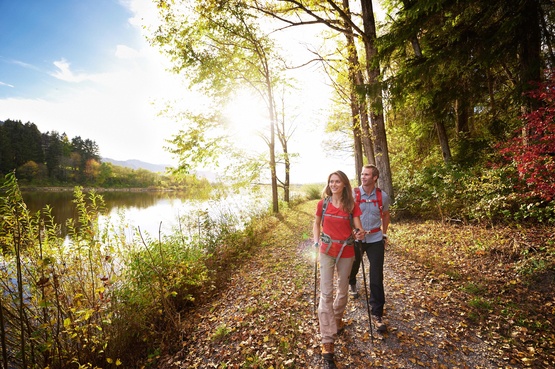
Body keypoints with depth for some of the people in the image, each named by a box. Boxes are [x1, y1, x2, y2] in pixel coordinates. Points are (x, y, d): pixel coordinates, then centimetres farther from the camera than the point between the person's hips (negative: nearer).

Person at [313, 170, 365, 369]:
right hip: (327, 251, 0)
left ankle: (337, 319, 48)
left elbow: (359, 228, -7)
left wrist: (361, 234, -30)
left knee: (343, 290, 17)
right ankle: (327, 344, 4)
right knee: (326, 293, -3)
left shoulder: (352, 205, -6)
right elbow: (317, 223, 9)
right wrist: (316, 240, -5)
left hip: (346, 252, 1)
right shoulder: (322, 203, -5)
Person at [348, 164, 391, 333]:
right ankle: (352, 283, 58)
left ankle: (377, 314, 11)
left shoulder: (383, 196, -6)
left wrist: (384, 234, 10)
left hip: (375, 240, 0)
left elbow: (385, 215, 12)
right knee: (353, 266, 22)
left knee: (376, 277, -3)